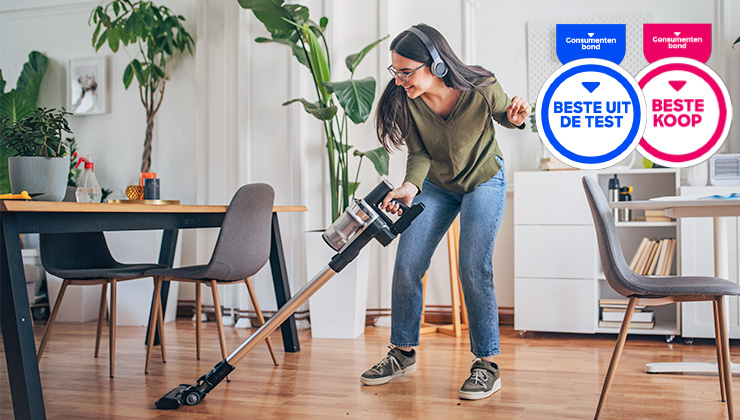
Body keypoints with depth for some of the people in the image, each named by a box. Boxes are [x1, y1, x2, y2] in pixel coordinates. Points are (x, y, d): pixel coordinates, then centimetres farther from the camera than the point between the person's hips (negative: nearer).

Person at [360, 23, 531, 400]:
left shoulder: (480, 89, -27)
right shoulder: (403, 99, -21)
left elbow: (504, 115, -5)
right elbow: (419, 153, -16)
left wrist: (516, 118, -28)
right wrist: (410, 186, -34)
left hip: (483, 180, -3)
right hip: (436, 184, 3)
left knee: (473, 269, -14)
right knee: (406, 266, -2)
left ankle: (487, 364, 0)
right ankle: (403, 353, 16)